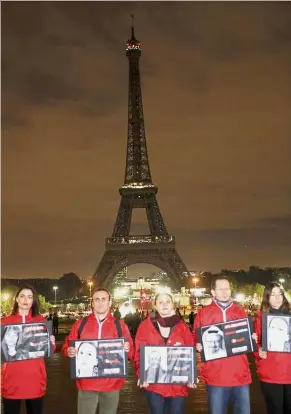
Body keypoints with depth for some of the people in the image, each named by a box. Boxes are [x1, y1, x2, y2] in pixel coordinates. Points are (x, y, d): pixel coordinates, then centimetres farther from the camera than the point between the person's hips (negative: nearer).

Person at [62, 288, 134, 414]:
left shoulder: (120, 325, 4)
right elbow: (67, 346, 9)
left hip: (112, 385, 0)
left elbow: (131, 353, 5)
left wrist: (127, 349, -17)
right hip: (87, 384, 0)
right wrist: (69, 351, -13)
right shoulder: (80, 324, 6)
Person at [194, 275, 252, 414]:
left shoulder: (239, 311, 10)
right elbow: (195, 339, 7)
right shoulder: (203, 313, 3)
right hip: (215, 376, -2)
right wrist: (198, 346, -13)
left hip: (241, 375, 2)